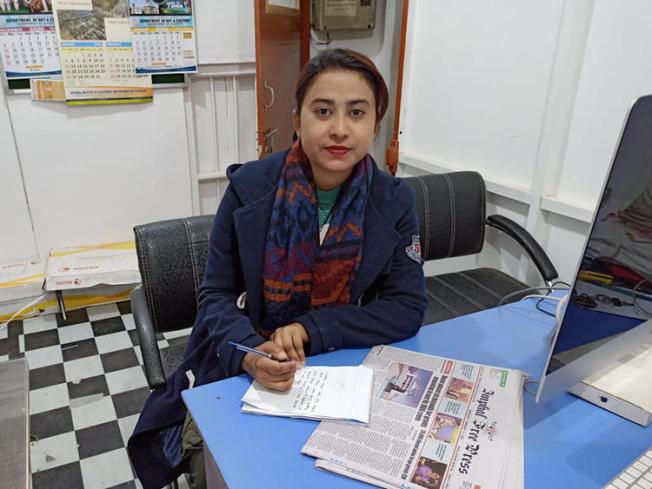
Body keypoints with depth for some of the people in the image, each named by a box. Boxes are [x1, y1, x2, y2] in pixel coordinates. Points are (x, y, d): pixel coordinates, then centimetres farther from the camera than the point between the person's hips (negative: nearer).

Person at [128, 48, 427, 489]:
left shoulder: (394, 201, -10)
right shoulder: (248, 188, -13)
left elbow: (408, 308, -11)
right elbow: (216, 295, -6)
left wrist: (310, 330, -22)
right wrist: (250, 354, -27)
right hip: (240, 373, 0)